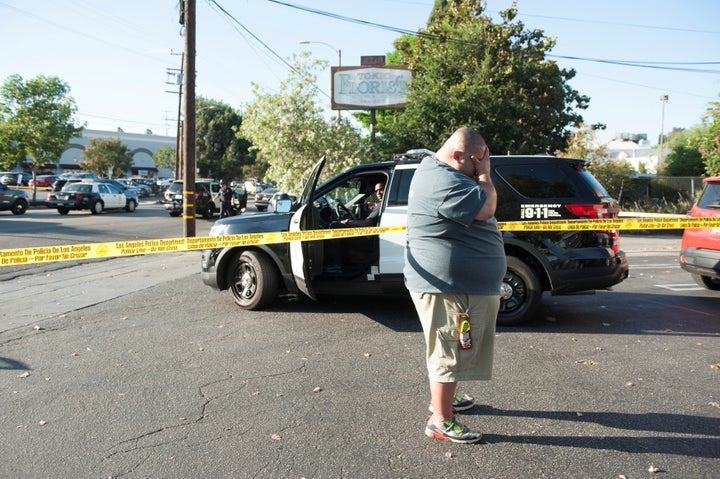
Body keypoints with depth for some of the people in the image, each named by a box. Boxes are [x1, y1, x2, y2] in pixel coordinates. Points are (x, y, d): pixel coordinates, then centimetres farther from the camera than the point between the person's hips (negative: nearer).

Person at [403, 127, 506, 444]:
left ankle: (443, 398, 41)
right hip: (448, 285, -11)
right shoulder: (443, 182, -22)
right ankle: (441, 421, 11)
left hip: (456, 283, 11)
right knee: (449, 352, -1)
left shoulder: (435, 170, 14)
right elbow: (485, 208, -24)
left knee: (450, 348, 24)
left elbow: (480, 205, 20)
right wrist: (484, 174, -13)